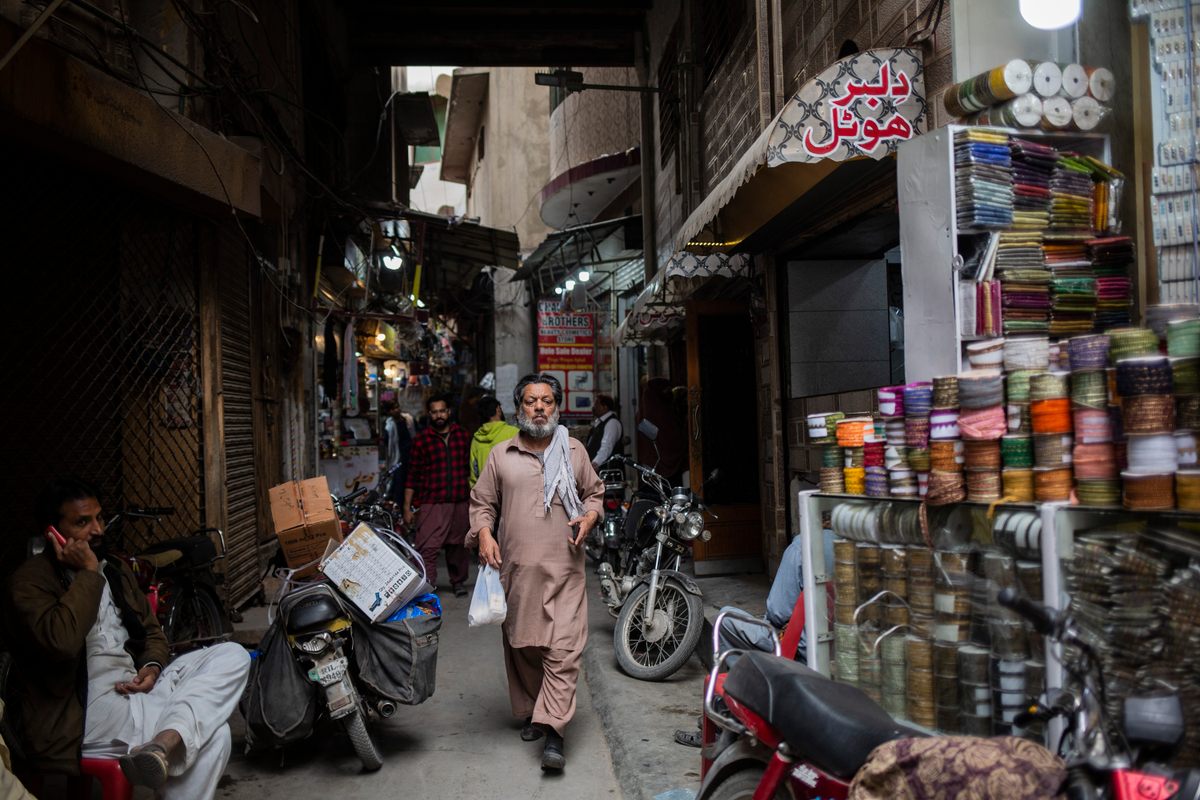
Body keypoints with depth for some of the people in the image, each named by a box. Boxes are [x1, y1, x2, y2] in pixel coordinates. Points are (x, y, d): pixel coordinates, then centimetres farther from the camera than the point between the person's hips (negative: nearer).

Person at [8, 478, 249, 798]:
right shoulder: (32, 579, -7)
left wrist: (152, 667, -1)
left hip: (133, 690, 9)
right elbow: (60, 641, -26)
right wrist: (88, 573, -15)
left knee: (232, 656, -16)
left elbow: (152, 631, 23)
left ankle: (163, 742, -32)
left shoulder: (115, 569, 18)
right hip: (83, 712, -9)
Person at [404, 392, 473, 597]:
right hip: (432, 503, -3)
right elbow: (412, 475, 1)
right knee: (427, 548, -11)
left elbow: (471, 467, 15)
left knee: (457, 546, 13)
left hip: (460, 502, 3)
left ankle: (458, 582, 30)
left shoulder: (462, 434, 10)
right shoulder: (422, 439, 2)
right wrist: (407, 507, -2)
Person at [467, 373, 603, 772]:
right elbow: (482, 501, 12)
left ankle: (553, 731, -8)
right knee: (522, 648, 11)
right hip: (516, 570, 1)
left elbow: (594, 492, 19)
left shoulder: (574, 451, 10)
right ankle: (531, 713, 30)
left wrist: (589, 517, -1)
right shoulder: (501, 455, 8)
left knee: (564, 649, -10)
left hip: (564, 570, -1)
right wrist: (484, 533, -6)